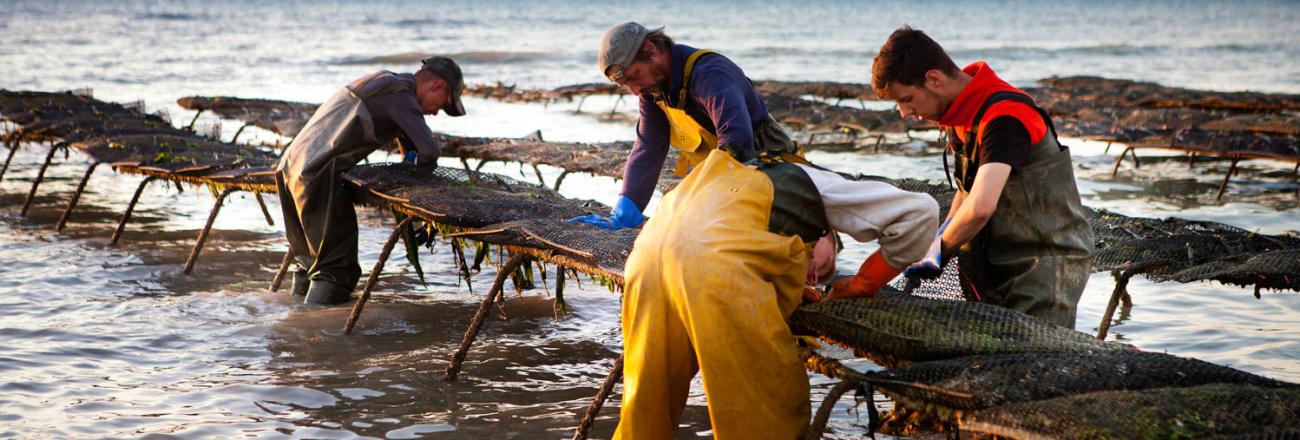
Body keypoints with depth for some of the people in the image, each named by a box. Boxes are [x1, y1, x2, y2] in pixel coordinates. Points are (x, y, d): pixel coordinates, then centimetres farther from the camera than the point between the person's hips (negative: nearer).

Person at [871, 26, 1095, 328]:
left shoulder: (1004, 117, -24)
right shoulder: (961, 113, 7)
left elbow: (980, 208, -36)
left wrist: (941, 248, -19)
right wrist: (944, 235, 4)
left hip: (1045, 265, -9)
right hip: (996, 266, 9)